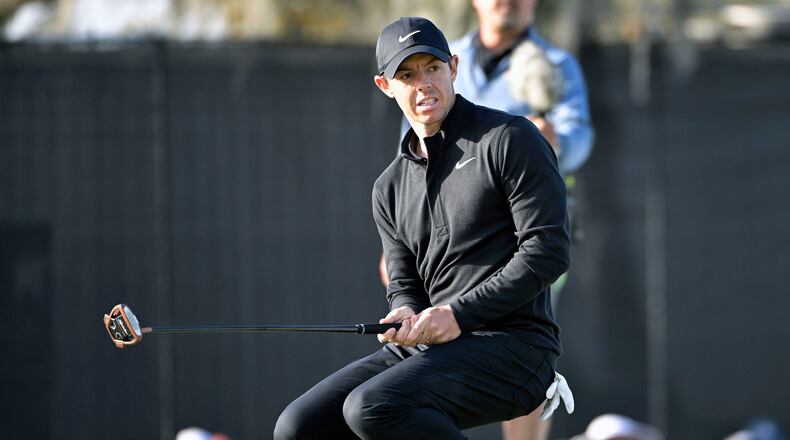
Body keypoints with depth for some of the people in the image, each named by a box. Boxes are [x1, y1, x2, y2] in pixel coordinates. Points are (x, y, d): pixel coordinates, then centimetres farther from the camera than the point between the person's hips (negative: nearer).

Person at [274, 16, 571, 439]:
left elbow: (548, 251, -10)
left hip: (511, 346, -7)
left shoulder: (509, 140, -3)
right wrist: (409, 320, -9)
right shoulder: (390, 186, 18)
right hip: (424, 347, 7)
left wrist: (458, 315, -16)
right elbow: (404, 284, 17)